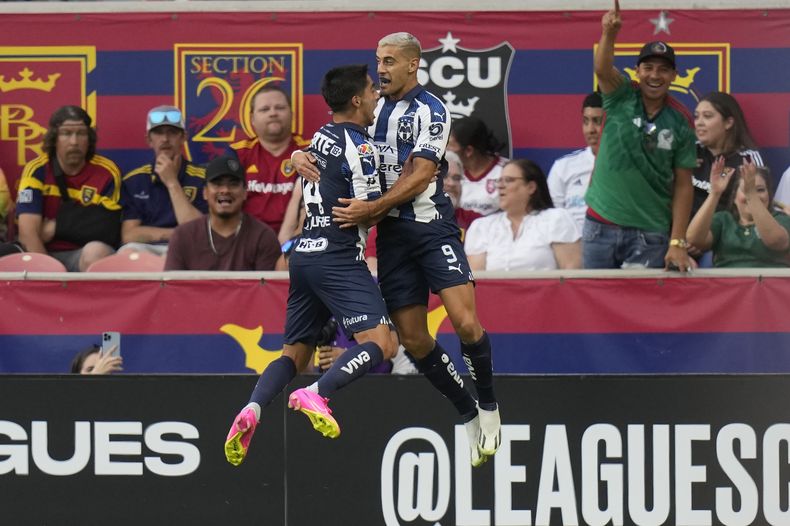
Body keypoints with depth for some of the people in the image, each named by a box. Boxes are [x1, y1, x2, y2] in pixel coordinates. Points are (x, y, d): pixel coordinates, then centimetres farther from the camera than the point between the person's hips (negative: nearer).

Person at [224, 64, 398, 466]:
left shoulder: (321, 137, 15)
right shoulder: (360, 147, -10)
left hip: (304, 253, 8)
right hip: (338, 256, -8)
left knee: (295, 352, 13)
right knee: (380, 343, -16)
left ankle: (252, 409, -11)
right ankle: (316, 395, -33)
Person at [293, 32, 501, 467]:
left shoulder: (430, 112, -7)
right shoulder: (373, 110, 13)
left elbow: (419, 177, -15)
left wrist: (371, 210, -23)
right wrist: (299, 156, -7)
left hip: (431, 225, -6)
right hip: (392, 232, 6)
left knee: (465, 322, -19)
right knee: (412, 338, 1)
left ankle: (488, 406, 3)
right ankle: (469, 416, 17)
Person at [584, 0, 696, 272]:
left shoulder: (680, 122, 0)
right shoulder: (622, 98, 0)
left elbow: (683, 185, 0)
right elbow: (602, 69, -21)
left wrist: (677, 243, -7)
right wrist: (609, 33, -41)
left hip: (651, 234, 0)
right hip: (601, 226, 0)